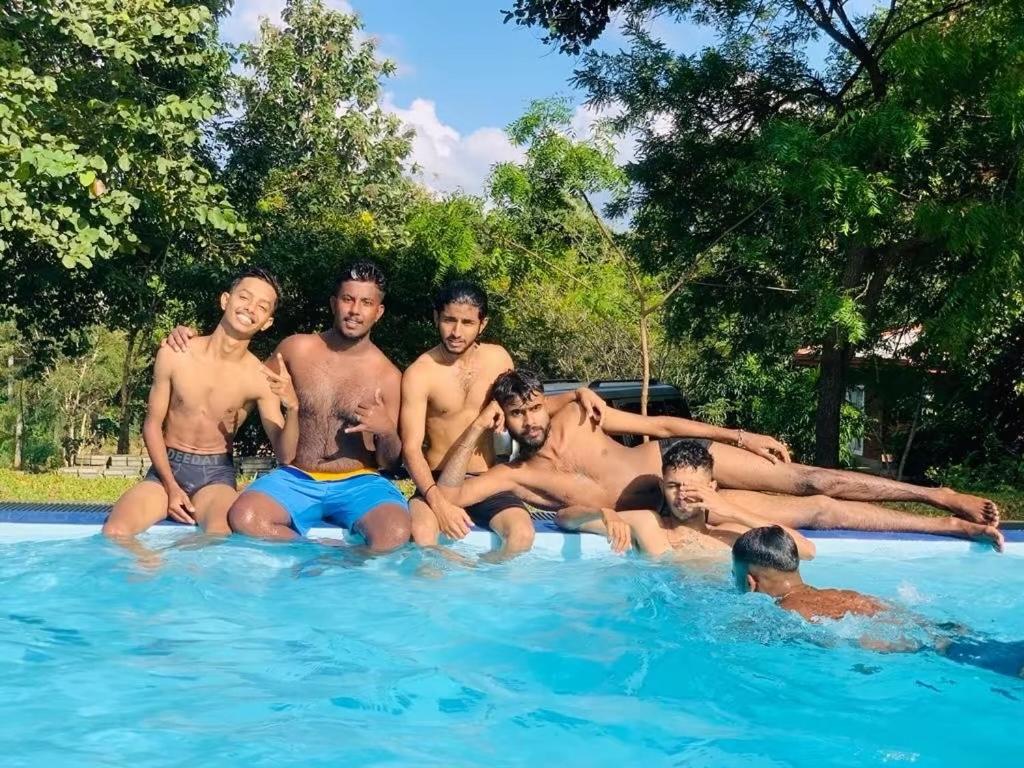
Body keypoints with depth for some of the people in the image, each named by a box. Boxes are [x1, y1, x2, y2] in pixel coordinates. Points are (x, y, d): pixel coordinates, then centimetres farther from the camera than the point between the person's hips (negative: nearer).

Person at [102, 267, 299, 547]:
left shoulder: (260, 379, -9)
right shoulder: (174, 355, -7)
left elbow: (284, 455, -9)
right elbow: (152, 425, 2)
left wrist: (293, 408, -28)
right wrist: (171, 486, -9)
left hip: (216, 475, -1)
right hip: (168, 466, 1)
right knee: (114, 533, -25)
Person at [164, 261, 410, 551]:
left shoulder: (387, 376, -1)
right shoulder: (297, 349, 3)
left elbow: (388, 461, 5)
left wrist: (387, 432, -19)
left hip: (358, 483, -2)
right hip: (297, 478, 2)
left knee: (395, 533, -34)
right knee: (243, 517, -29)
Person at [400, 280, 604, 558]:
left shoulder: (498, 359, 6)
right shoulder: (419, 374, -9)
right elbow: (411, 449, -13)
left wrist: (577, 394, 6)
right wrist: (438, 502, -28)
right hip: (438, 483, -3)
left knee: (522, 536, -26)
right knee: (421, 535, -34)